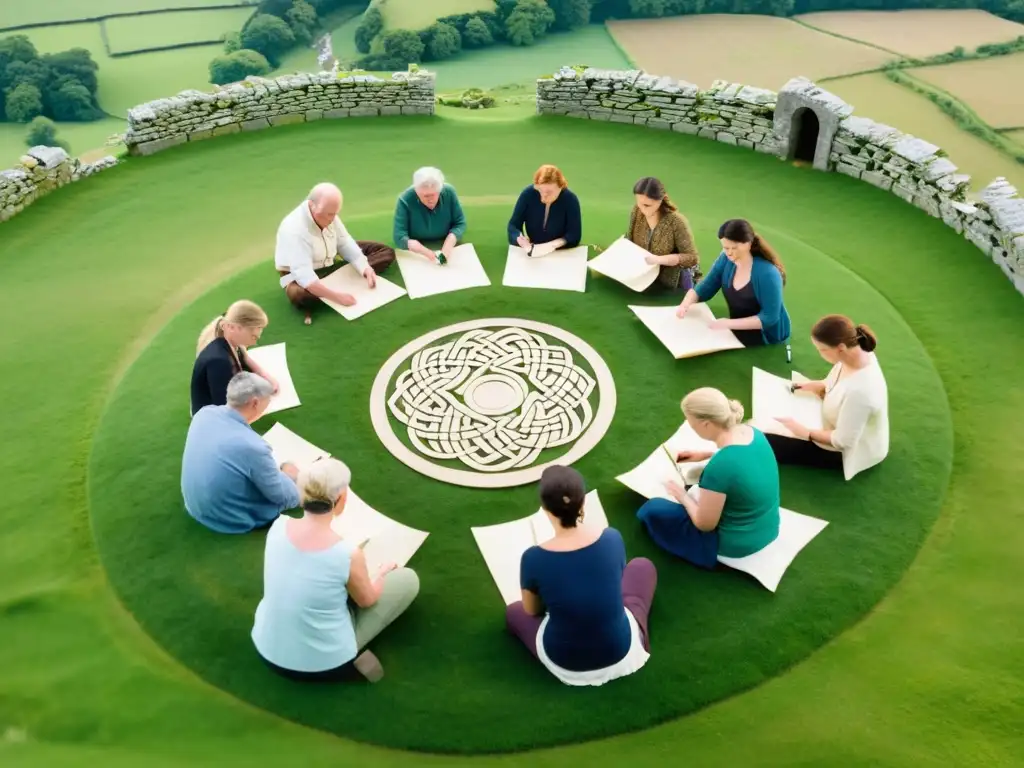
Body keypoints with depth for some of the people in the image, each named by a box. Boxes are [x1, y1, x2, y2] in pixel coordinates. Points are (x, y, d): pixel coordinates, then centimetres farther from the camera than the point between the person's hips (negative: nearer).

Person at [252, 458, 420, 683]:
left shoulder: (278, 526, -14)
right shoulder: (349, 554, -27)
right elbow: (367, 600, -4)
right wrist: (383, 571, 16)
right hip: (323, 665, -5)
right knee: (408, 579, 7)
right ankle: (352, 657, 6)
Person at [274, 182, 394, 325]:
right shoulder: (294, 229, -32)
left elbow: (345, 244, -5)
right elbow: (303, 275, -39)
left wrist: (365, 268, -22)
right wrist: (336, 296, -44)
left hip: (331, 266, 8)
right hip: (300, 275, -8)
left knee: (386, 253, -1)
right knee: (300, 294, -46)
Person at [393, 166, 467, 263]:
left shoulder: (449, 192, -12)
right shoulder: (405, 200, -19)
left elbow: (460, 223, -4)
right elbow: (400, 237, -22)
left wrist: (449, 243, -24)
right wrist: (425, 252, -38)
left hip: (444, 248, 3)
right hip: (415, 255, -3)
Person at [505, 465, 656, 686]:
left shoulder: (533, 558, -23)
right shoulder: (612, 538, -17)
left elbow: (532, 611, -1)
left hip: (566, 665, -1)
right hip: (622, 654, 2)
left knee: (514, 612, 31)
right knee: (642, 566, 24)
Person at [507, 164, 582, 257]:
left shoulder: (570, 199, -14)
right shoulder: (528, 194, -10)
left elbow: (575, 235, -14)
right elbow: (513, 225, -6)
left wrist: (552, 245, -30)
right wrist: (522, 241, -27)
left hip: (561, 254, 0)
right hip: (531, 252, 0)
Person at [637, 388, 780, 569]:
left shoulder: (718, 468, -35)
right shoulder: (752, 432, -12)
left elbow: (704, 524, -21)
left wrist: (683, 496, -5)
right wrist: (705, 454, 11)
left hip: (736, 544, -9)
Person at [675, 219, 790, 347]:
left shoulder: (767, 273, -26)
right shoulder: (726, 259, -8)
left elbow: (769, 318, -25)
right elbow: (704, 289, -1)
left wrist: (730, 323, -31)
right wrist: (685, 305, -21)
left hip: (765, 335, -7)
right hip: (739, 329, 7)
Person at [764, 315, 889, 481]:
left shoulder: (860, 390, -42)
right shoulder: (857, 352, -17)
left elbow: (842, 441, -30)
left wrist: (804, 432, -21)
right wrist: (818, 386, -7)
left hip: (850, 450, -8)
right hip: (840, 425, 8)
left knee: (767, 444, -11)